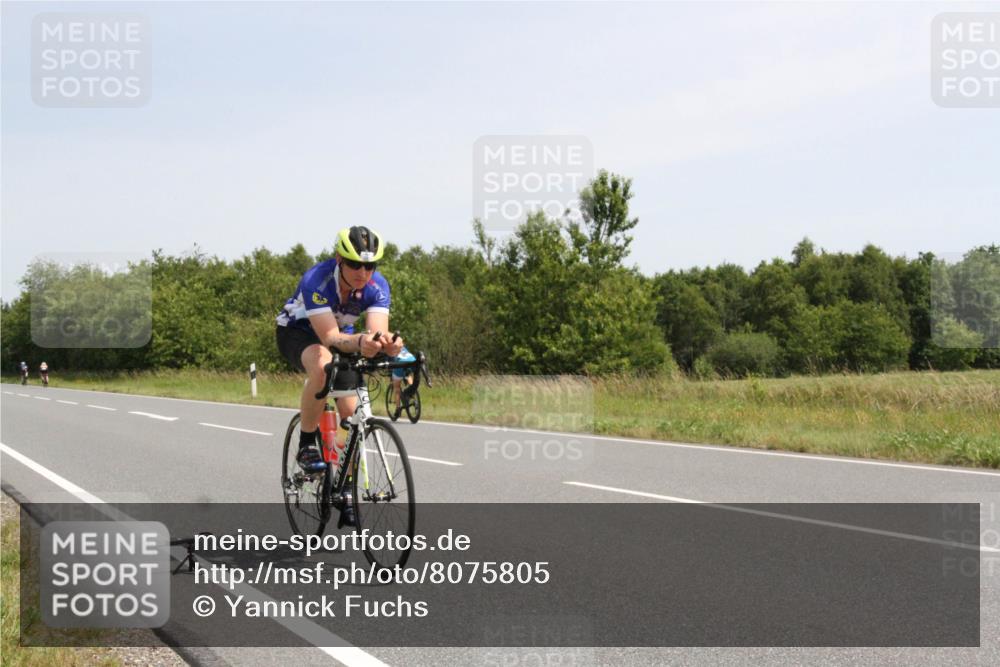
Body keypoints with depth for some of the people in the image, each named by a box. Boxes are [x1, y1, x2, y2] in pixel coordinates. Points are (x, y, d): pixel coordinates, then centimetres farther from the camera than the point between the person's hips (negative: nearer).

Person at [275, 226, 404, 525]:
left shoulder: (377, 286, -25)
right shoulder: (317, 280, -36)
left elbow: (378, 331, -36)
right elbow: (330, 337, -43)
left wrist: (388, 344, -61)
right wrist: (360, 342, -63)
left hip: (340, 335, 5)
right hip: (296, 332, -5)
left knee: (350, 411, -5)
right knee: (322, 363, -39)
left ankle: (345, 489, 13)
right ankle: (306, 445, -22)